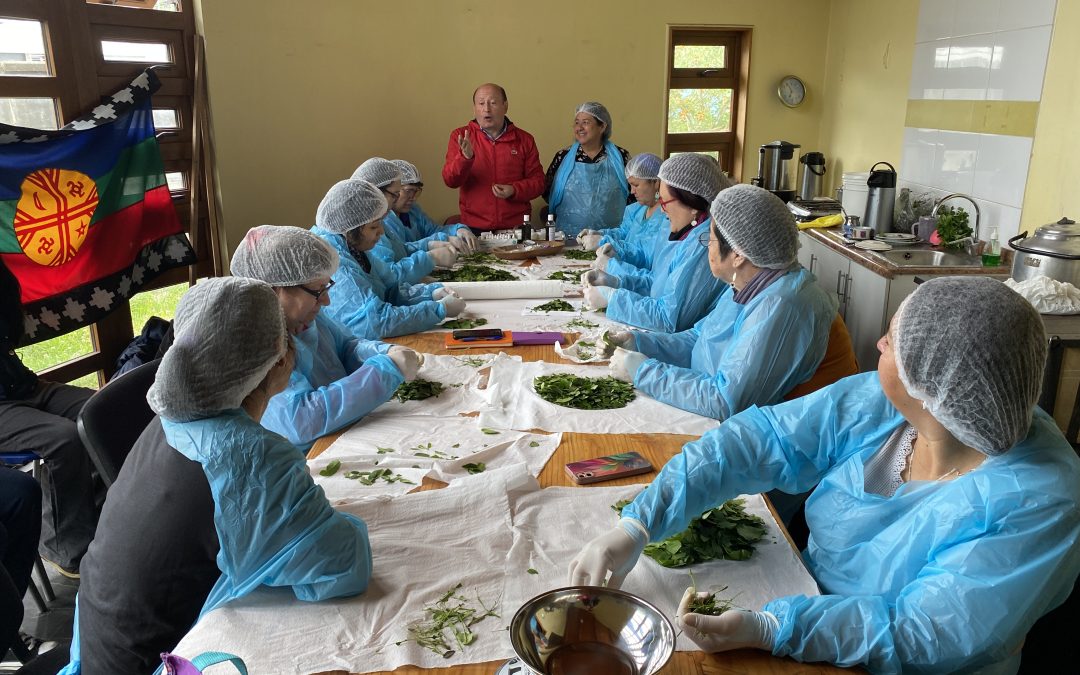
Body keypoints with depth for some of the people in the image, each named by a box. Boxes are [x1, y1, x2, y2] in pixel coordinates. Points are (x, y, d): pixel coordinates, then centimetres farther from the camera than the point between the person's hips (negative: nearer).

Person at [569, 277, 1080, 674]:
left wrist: (768, 629, -37)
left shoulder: (1037, 503, -25)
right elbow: (759, 439, -14)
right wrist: (635, 527, -23)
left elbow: (928, 633, -26)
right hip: (814, 600, 5)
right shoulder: (874, 405, -13)